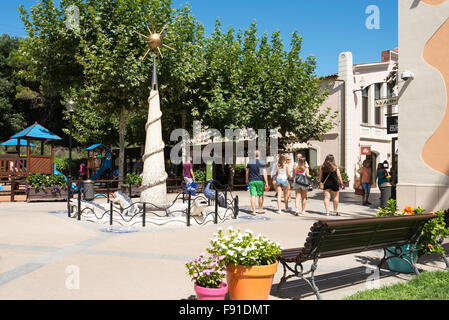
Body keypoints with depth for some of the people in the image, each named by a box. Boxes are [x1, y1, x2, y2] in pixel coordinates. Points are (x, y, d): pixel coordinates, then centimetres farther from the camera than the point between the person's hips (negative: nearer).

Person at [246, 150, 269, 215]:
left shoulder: (250, 163, 3)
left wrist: (247, 180, 25)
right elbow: (264, 173, -11)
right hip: (260, 181, -2)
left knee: (253, 196, -1)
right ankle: (260, 210, 22)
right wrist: (266, 182, -7)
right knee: (261, 195, 13)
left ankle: (254, 211, -4)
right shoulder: (262, 163, -6)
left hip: (252, 181, 2)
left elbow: (247, 172, 10)